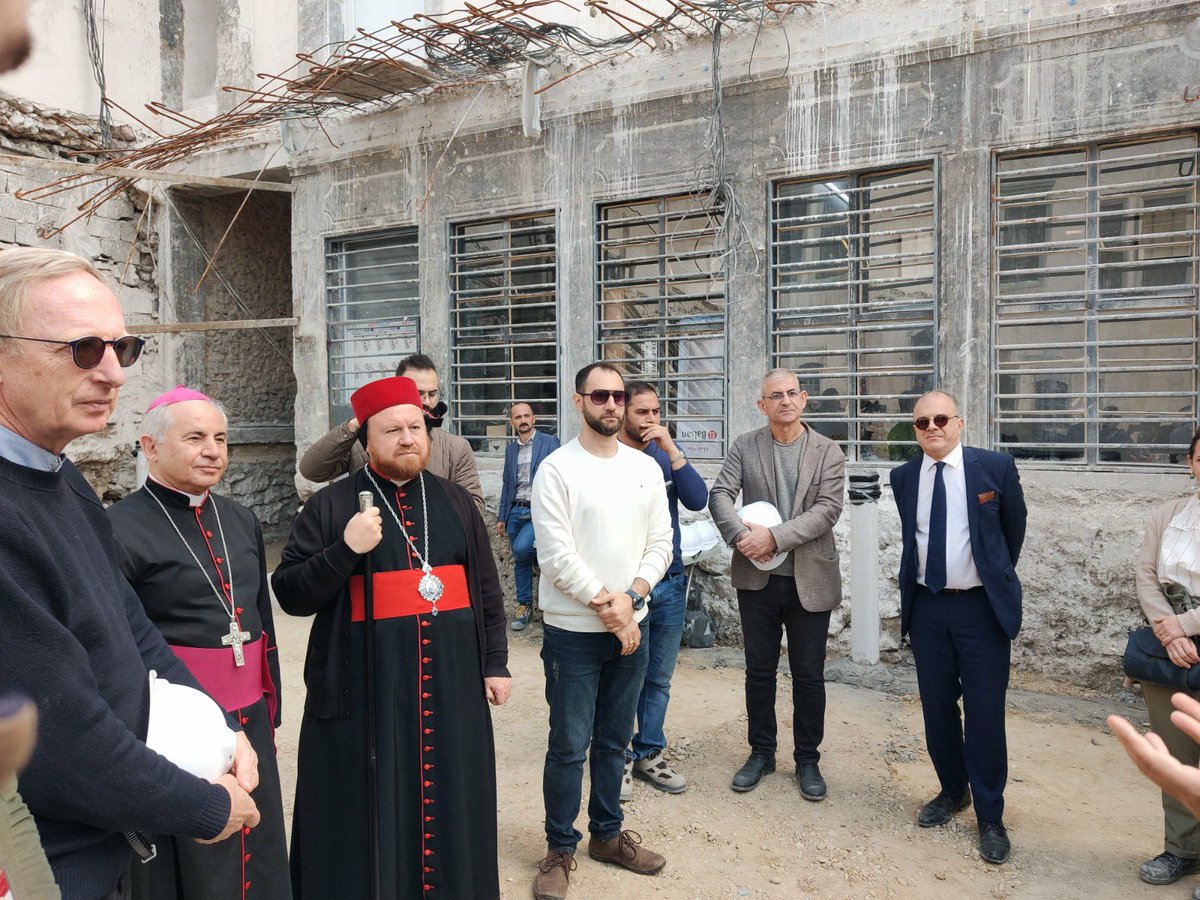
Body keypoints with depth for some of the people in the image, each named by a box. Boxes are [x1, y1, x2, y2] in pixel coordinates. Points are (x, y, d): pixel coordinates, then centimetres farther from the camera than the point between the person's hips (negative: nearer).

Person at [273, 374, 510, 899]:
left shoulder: (454, 501, 7)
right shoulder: (331, 507, -3)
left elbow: (486, 590, 12)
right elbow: (290, 594, -7)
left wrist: (495, 662, 9)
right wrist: (345, 550, -21)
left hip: (450, 685, 3)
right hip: (365, 692, -3)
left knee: (447, 809, 16)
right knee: (370, 814, 9)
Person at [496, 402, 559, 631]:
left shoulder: (549, 442, -2)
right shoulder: (510, 448, 14)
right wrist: (502, 516, 15)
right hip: (516, 511, 5)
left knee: (521, 548, -26)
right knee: (520, 560, 9)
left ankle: (538, 552, 6)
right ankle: (524, 605, 21)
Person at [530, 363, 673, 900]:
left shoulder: (646, 468, 5)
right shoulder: (557, 469, -10)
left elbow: (660, 544, 3)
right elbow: (556, 556, -16)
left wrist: (630, 596, -12)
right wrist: (606, 607, -14)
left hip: (631, 626, 5)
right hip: (573, 632, -4)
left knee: (614, 740, 17)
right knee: (569, 745, 5)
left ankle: (606, 834, 35)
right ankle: (560, 849, 24)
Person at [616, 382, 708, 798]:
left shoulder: (666, 453, 4)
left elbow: (698, 500, -8)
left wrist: (671, 449, -16)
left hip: (671, 584, 4)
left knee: (659, 679, 14)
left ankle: (649, 754, 29)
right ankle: (619, 757, 24)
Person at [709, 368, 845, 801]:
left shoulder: (828, 451, -1)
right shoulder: (745, 446, 2)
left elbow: (828, 509, -12)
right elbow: (720, 495, -6)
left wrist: (775, 537, -21)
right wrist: (740, 535, -24)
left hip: (810, 579, -1)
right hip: (757, 577, 1)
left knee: (808, 674, 9)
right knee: (759, 670, 13)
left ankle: (808, 760, 27)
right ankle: (761, 752, 29)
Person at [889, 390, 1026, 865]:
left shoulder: (995, 467, -6)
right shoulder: (903, 477, 2)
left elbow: (1014, 527, 9)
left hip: (982, 607, -3)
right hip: (926, 607, 3)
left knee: (985, 713, 2)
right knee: (937, 707, 13)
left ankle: (990, 817, 18)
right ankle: (953, 791, 33)